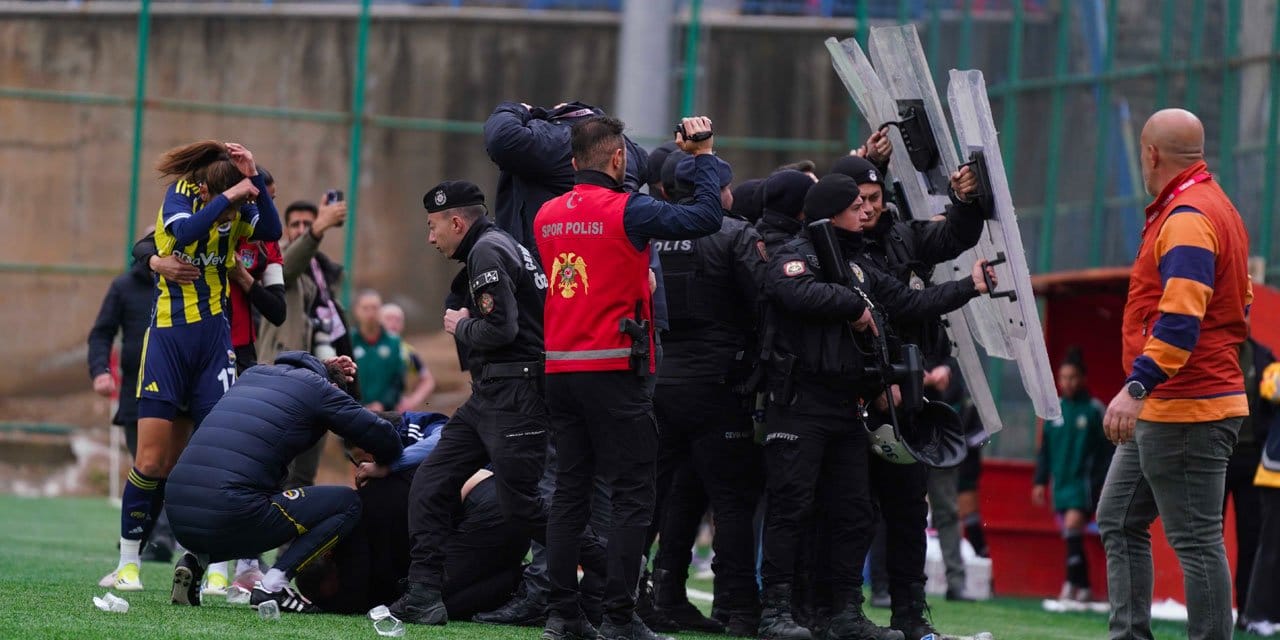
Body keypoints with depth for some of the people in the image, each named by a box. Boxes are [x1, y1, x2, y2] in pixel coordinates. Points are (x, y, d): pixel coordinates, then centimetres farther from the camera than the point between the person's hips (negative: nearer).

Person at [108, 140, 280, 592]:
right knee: (151, 460, -5)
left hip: (214, 339, 2)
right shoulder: (181, 194, -5)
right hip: (168, 335, -2)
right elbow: (185, 232, -25)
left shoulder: (239, 208, 1)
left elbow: (271, 230, -17)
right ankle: (127, 562, 7)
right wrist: (228, 195, -26)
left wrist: (254, 179, -23)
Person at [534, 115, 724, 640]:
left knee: (569, 493, 11)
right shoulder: (626, 211, -11)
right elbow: (706, 217, -14)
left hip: (559, 370, 6)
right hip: (614, 370, -6)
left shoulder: (547, 216, 8)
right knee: (631, 496, -2)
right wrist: (703, 156, -1)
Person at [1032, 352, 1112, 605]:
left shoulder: (1094, 409, -4)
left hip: (1083, 480, -6)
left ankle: (1071, 585, -19)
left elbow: (1106, 449, -4)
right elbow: (1045, 449, 15)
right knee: (1071, 537, 7)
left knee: (1073, 525, -19)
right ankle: (1084, 588, 14)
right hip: (1060, 481, 6)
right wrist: (1040, 481, 11)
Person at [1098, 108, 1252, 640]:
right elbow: (1239, 305, 25)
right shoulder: (1215, 208, 16)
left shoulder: (1187, 220, -17)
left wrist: (1138, 386, -34)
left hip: (1186, 412, -11)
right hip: (1157, 411, 11)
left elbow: (1180, 317, -28)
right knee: (1119, 522, 15)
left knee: (1196, 541, -8)